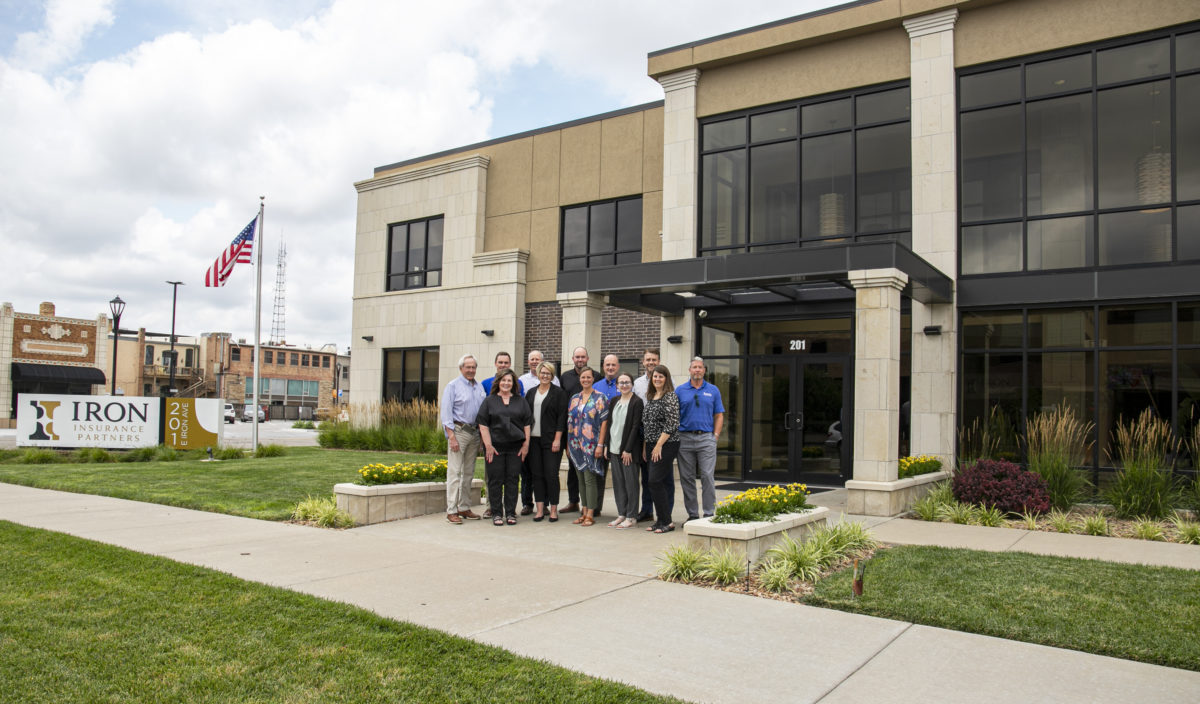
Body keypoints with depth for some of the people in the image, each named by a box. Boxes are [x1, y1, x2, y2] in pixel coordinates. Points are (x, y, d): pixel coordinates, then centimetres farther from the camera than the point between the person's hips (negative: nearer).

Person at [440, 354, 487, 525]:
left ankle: (464, 507, 19)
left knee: (469, 472, 11)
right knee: (454, 472, -7)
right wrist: (452, 437, -15)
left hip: (475, 432, 6)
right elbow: (446, 413, -8)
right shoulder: (453, 386, -2)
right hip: (459, 431, -6)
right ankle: (451, 511, -4)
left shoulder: (479, 386, 14)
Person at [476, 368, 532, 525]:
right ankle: (496, 514, 10)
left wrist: (526, 444, 0)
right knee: (495, 480, 1)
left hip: (515, 447, 1)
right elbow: (483, 424, 0)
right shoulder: (489, 401, 5)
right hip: (494, 447, -1)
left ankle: (511, 513, 13)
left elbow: (527, 424, 9)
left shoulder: (521, 402, 11)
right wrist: (488, 445, -8)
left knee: (512, 480, 4)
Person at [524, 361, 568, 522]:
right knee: (536, 474, 5)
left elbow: (562, 417, -6)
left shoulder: (559, 393, -1)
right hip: (533, 439, 5)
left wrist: (557, 439, -12)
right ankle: (540, 509, 10)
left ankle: (553, 509, 6)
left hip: (551, 440, -4)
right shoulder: (531, 392, 13)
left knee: (551, 474, -4)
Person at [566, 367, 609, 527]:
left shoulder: (600, 398, -3)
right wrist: (568, 444, 11)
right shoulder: (574, 398, 13)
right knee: (581, 479, 10)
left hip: (591, 445, -6)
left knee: (590, 479, -7)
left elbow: (604, 422, -8)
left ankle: (590, 514, -1)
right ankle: (584, 512, 18)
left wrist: (600, 445, -14)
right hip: (576, 445, 6)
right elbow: (570, 422, 15)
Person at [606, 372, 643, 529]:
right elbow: (609, 424, 14)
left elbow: (635, 426, -11)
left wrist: (628, 449, -15)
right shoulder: (614, 401, 12)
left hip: (629, 449, -6)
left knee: (630, 483, -1)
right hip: (614, 448, 6)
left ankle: (631, 517, 6)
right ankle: (621, 514, 19)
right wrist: (607, 447, 8)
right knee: (618, 483, 10)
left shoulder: (637, 402, -7)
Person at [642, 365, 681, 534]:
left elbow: (672, 424, -16)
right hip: (652, 445, 8)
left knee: (655, 482, -10)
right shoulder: (651, 397, 15)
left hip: (666, 445, -8)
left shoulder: (670, 397, -10)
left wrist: (659, 445, -17)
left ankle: (667, 521, -2)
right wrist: (646, 446, 16)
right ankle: (660, 520, 15)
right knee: (658, 483, 8)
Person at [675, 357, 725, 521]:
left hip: (706, 438, -1)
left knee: (708, 477, -6)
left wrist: (715, 436, 0)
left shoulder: (713, 390, 9)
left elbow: (719, 416, 10)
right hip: (685, 438, 1)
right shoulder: (680, 390, 7)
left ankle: (709, 514, 2)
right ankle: (692, 514, 13)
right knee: (687, 478, 4)